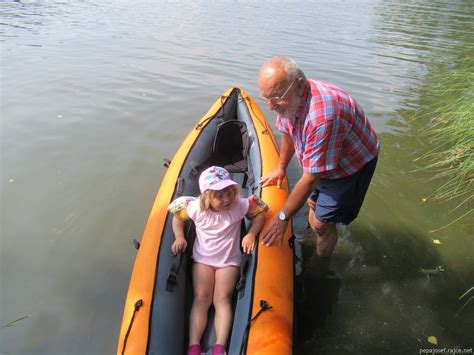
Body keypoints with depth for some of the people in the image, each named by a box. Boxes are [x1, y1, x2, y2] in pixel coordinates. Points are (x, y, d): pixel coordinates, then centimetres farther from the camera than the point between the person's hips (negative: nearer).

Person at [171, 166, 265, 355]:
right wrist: (179, 237, -10)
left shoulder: (239, 205, -16)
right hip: (202, 258, 1)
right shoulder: (196, 208, -14)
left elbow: (260, 214, -5)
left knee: (222, 299, -13)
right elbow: (177, 217, 4)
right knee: (201, 298, -10)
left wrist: (251, 234, -19)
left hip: (228, 260, -1)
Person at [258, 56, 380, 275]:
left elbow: (310, 178, -36)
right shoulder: (290, 98, -17)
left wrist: (282, 217, -27)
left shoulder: (321, 116, -44)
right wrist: (280, 168, 14)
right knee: (313, 202, 24)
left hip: (353, 164, -8)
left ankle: (321, 271, 25)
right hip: (322, 160, 8)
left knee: (322, 223, -2)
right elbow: (288, 132, 5)